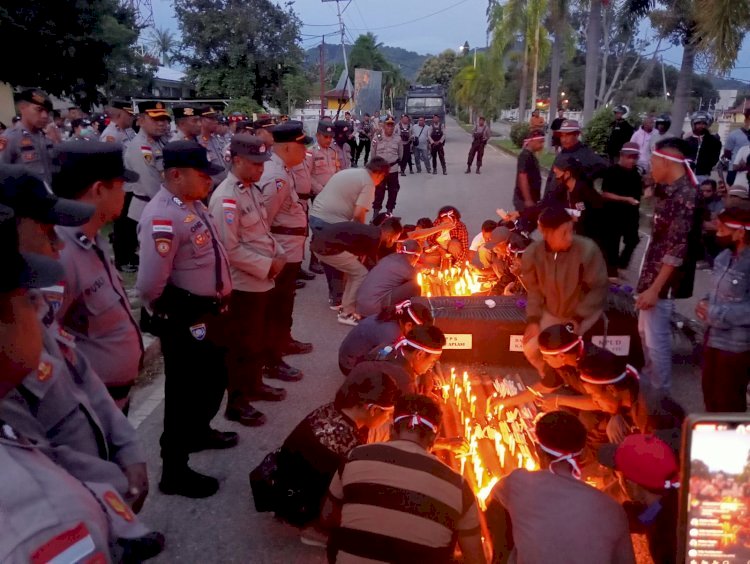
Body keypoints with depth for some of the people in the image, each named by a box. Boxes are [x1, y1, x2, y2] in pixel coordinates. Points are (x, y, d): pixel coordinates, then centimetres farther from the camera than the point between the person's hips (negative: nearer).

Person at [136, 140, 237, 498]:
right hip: (186, 320, -9)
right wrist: (166, 312, -10)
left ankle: (199, 432, 53)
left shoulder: (192, 205, 6)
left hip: (210, 312, 10)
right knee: (185, 391, 6)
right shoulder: (162, 218, -26)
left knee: (214, 380, 27)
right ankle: (174, 471, 26)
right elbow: (150, 284, -30)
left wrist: (217, 302, 15)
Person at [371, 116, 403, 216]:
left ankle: (389, 211, 21)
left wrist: (396, 162, 8)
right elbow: (373, 154, 4)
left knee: (393, 192, 8)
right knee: (379, 192, 0)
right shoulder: (377, 138, -6)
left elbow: (400, 154, 12)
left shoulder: (398, 139, 0)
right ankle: (376, 211, 7)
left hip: (393, 169, 2)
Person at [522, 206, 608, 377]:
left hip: (584, 310, -4)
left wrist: (577, 318, -22)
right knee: (530, 347, -7)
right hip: (551, 312, 4)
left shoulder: (587, 249, -27)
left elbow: (599, 289, -16)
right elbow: (534, 289, -1)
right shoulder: (532, 253, -17)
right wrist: (533, 319, -12)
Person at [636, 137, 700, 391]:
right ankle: (649, 379, 40)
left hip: (663, 281, -10)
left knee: (656, 340, 0)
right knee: (645, 332, 22)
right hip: (653, 272, 10)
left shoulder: (684, 196, -20)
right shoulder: (670, 190, 9)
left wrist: (655, 288, -23)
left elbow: (678, 249, -24)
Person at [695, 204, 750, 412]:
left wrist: (714, 313, -24)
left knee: (728, 402, 11)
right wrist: (706, 303, -2)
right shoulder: (725, 256, 1)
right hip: (713, 336, 8)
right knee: (710, 392, 24)